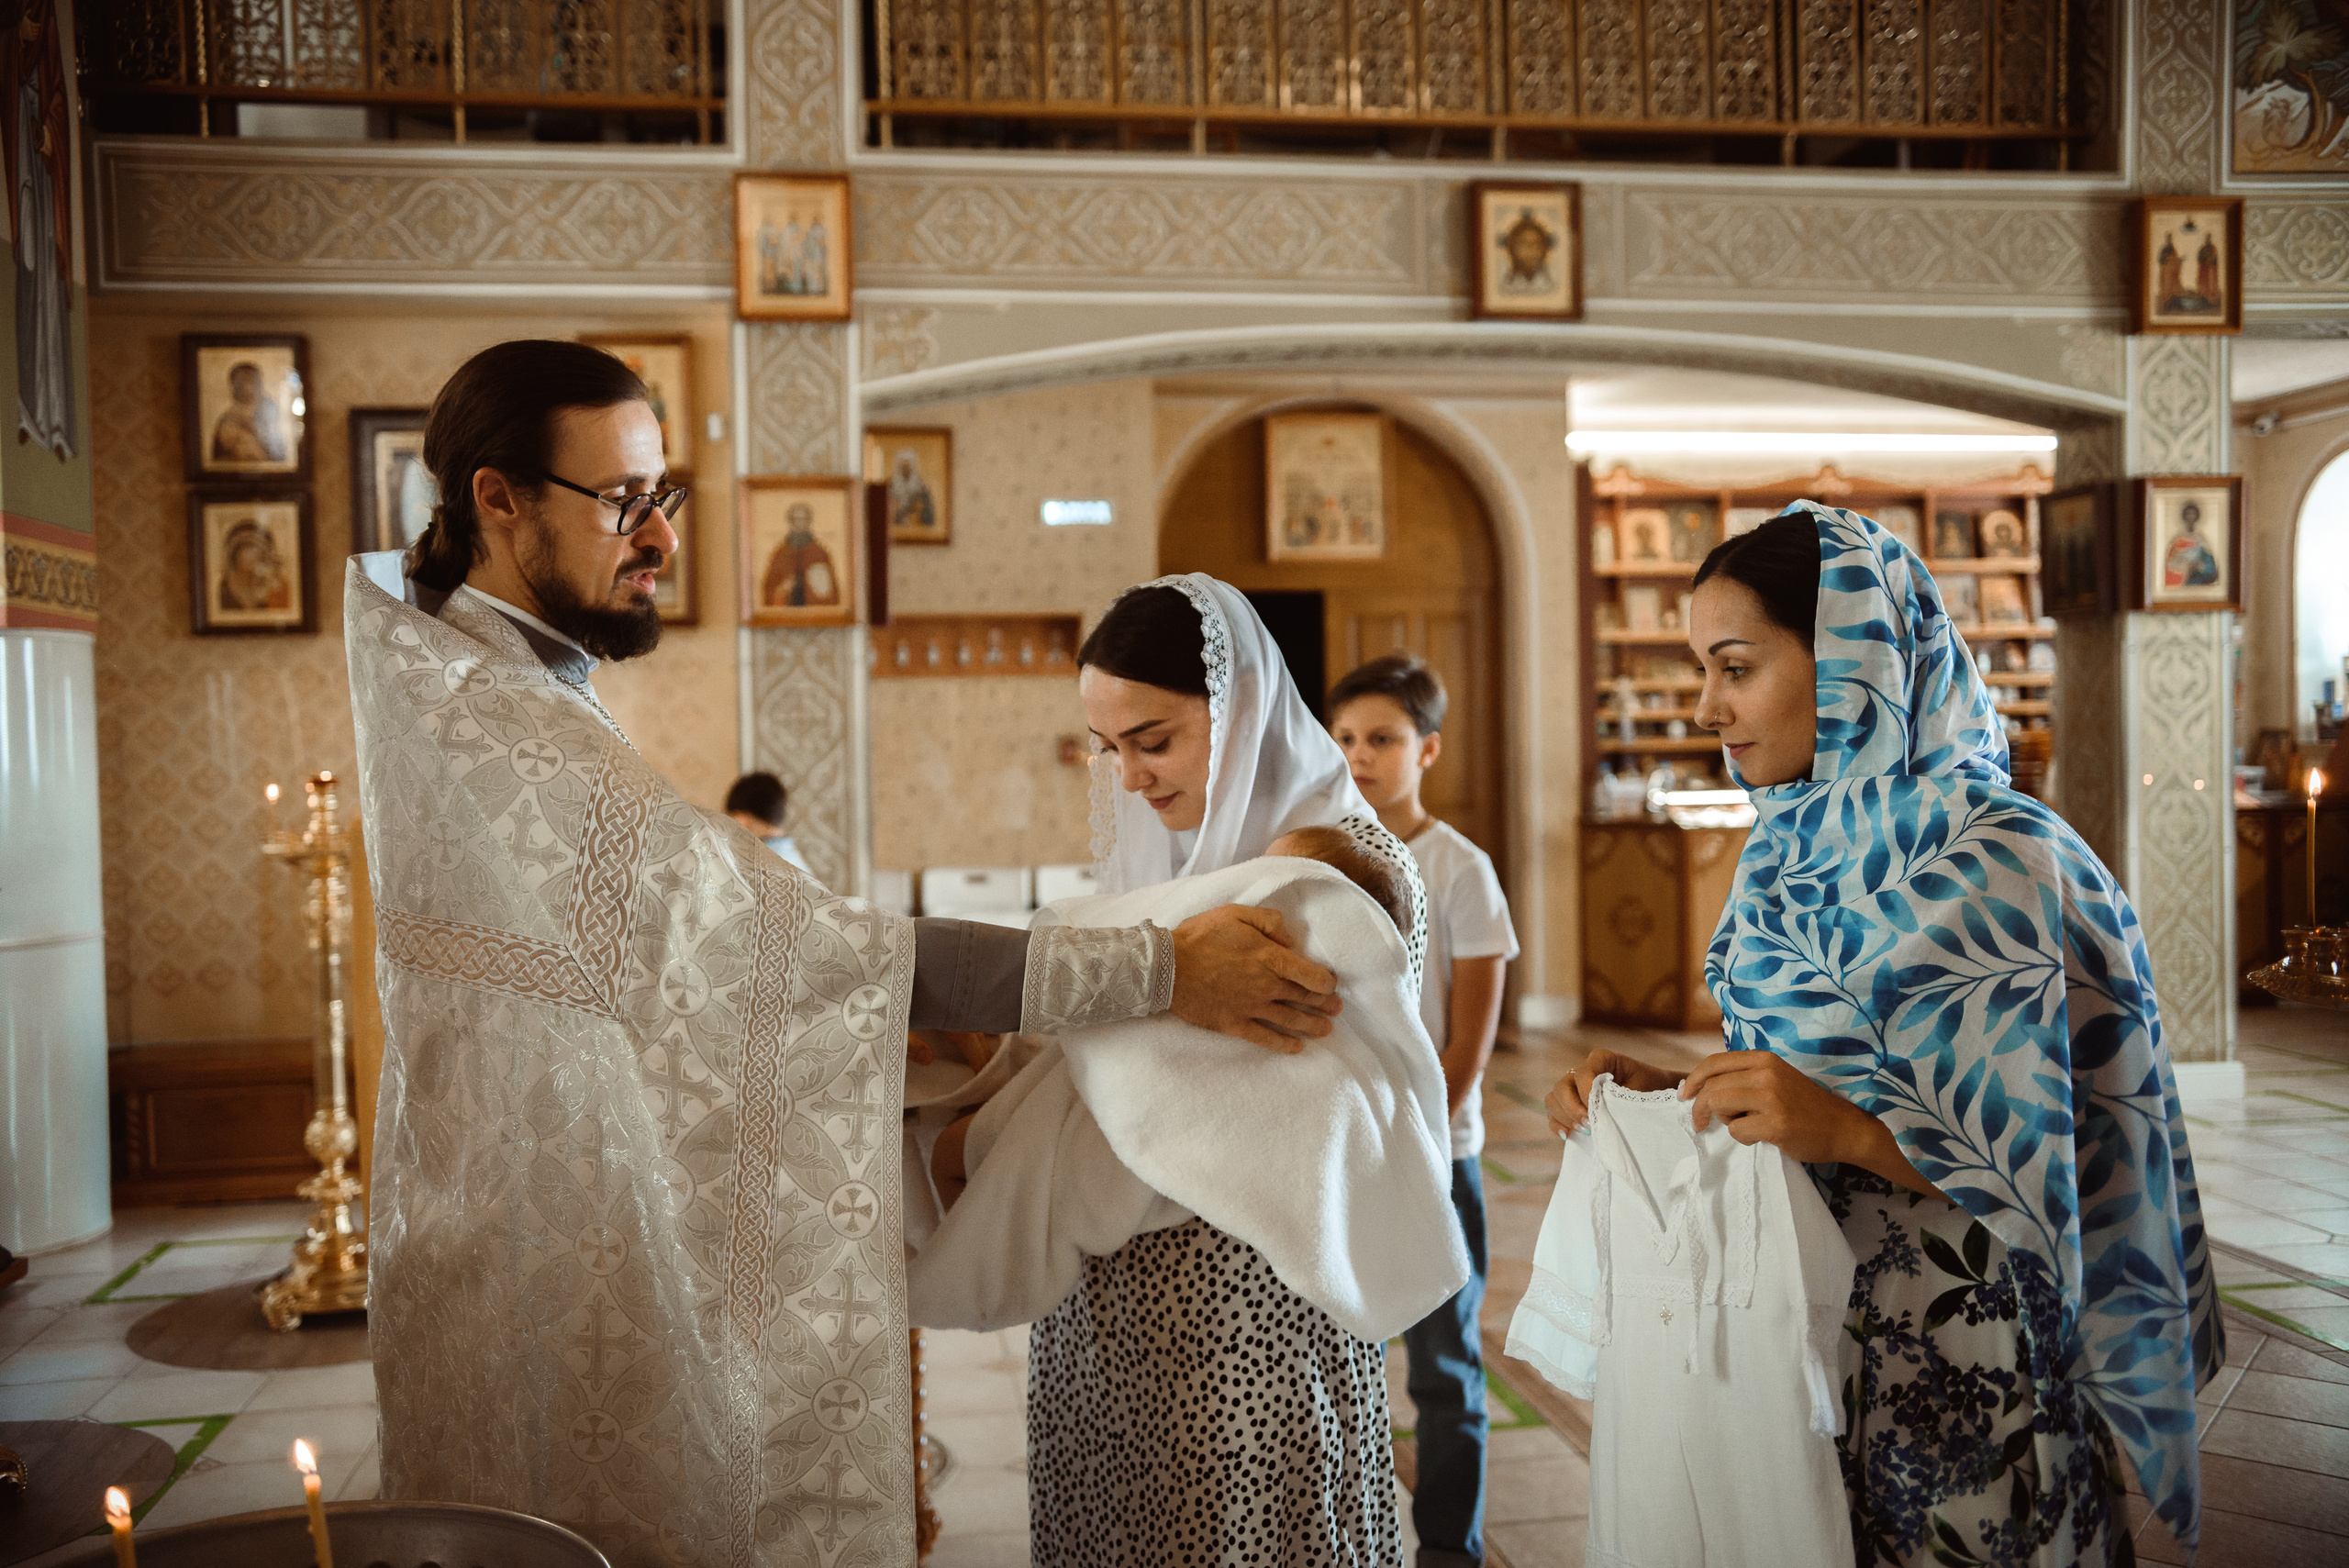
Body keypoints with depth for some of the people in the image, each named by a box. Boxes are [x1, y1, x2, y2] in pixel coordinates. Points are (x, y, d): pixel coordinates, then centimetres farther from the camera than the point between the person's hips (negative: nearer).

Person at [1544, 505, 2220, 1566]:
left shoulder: (2007, 868, -17)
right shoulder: (1793, 855, 5)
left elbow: (2071, 1165, -16)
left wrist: (1854, 1133, -29)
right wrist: (1667, 1094, -4)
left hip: (1956, 1363, -6)